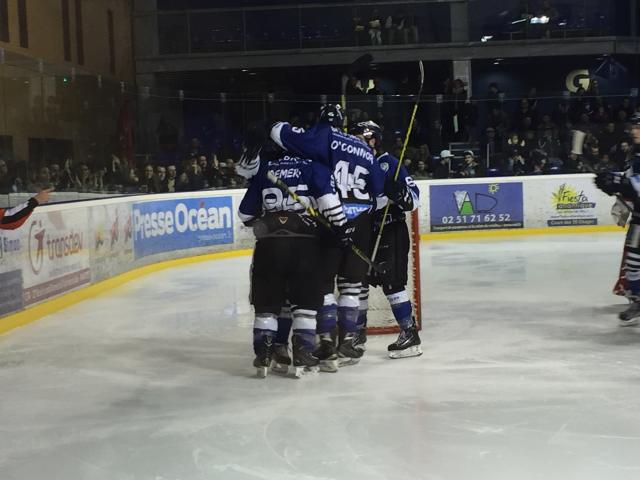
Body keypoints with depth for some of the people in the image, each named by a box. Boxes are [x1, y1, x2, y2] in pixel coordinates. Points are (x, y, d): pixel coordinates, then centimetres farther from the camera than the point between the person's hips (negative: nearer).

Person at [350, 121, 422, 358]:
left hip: (391, 232, -8)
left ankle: (410, 334, -7)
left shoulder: (390, 164, -12)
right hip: (364, 232, 8)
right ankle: (358, 332, 26)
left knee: (391, 281, -13)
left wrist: (401, 195, -35)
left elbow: (414, 197, -16)